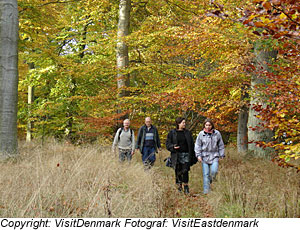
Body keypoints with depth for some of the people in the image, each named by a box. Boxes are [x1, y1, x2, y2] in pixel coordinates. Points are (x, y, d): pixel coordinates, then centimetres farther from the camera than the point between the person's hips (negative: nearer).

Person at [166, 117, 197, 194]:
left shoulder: (187, 132, 8)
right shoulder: (172, 133, 1)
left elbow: (191, 144, 12)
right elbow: (167, 143, 3)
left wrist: (193, 155, 8)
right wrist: (173, 147, -18)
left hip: (186, 155, 1)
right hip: (177, 155, -1)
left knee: (185, 171, -5)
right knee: (178, 171, 2)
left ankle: (186, 187, 5)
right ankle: (179, 185, 23)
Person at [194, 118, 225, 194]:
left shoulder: (217, 133, 2)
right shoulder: (201, 134, 0)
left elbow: (221, 145, 10)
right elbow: (197, 145, 4)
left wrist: (222, 155, 9)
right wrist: (198, 155, -5)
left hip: (214, 156, 0)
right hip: (205, 156, 0)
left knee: (214, 171, -16)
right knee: (206, 174, -1)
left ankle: (211, 180, 17)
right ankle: (206, 190, 6)